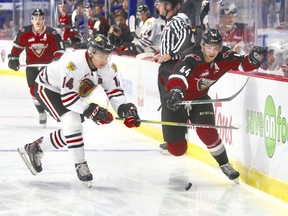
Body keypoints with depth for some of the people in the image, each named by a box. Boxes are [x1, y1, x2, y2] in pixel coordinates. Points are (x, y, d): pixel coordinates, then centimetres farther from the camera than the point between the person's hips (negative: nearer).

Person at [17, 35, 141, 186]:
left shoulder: (108, 67, -17)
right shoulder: (74, 64, -39)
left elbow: (114, 92, -13)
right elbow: (67, 97, -38)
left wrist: (125, 109, -31)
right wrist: (91, 111, -43)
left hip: (73, 90, 8)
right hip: (48, 88, -8)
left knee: (71, 131, 7)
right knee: (72, 121, -25)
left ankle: (35, 148, 26)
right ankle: (80, 165, -16)